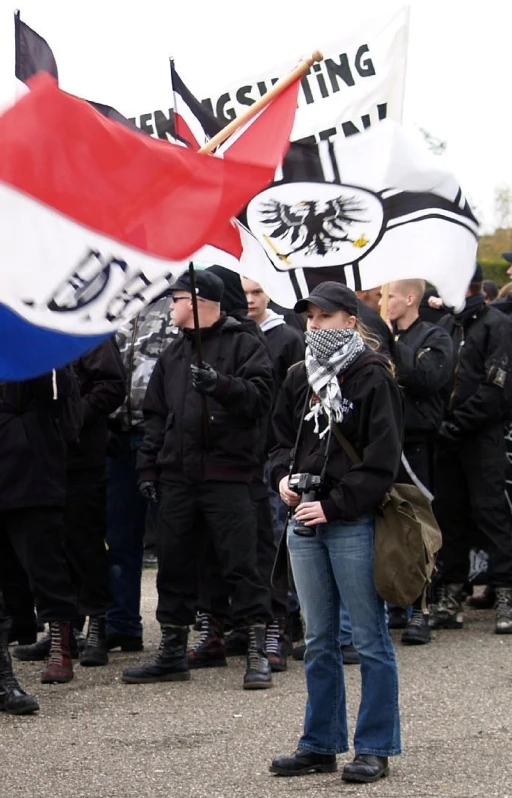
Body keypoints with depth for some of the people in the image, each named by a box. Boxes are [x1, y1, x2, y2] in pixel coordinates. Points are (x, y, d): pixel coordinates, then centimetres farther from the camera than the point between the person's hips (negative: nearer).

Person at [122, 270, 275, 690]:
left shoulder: (244, 345, -1)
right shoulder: (173, 353, 18)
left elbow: (260, 395, -14)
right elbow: (156, 414, 20)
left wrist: (221, 384, -27)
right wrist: (148, 466, 13)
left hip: (227, 475, -6)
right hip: (177, 476, 6)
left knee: (241, 562, -7)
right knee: (175, 564, 10)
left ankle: (258, 652, -1)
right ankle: (173, 652, 20)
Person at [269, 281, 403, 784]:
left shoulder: (372, 378, -8)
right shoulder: (300, 378, 12)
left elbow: (381, 461, -12)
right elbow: (283, 437, 24)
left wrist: (334, 505, -15)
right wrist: (283, 477, 4)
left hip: (353, 524, -7)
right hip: (304, 522, 7)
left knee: (369, 640, 0)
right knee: (318, 642, 13)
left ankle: (375, 748, 6)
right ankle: (320, 745, 21)